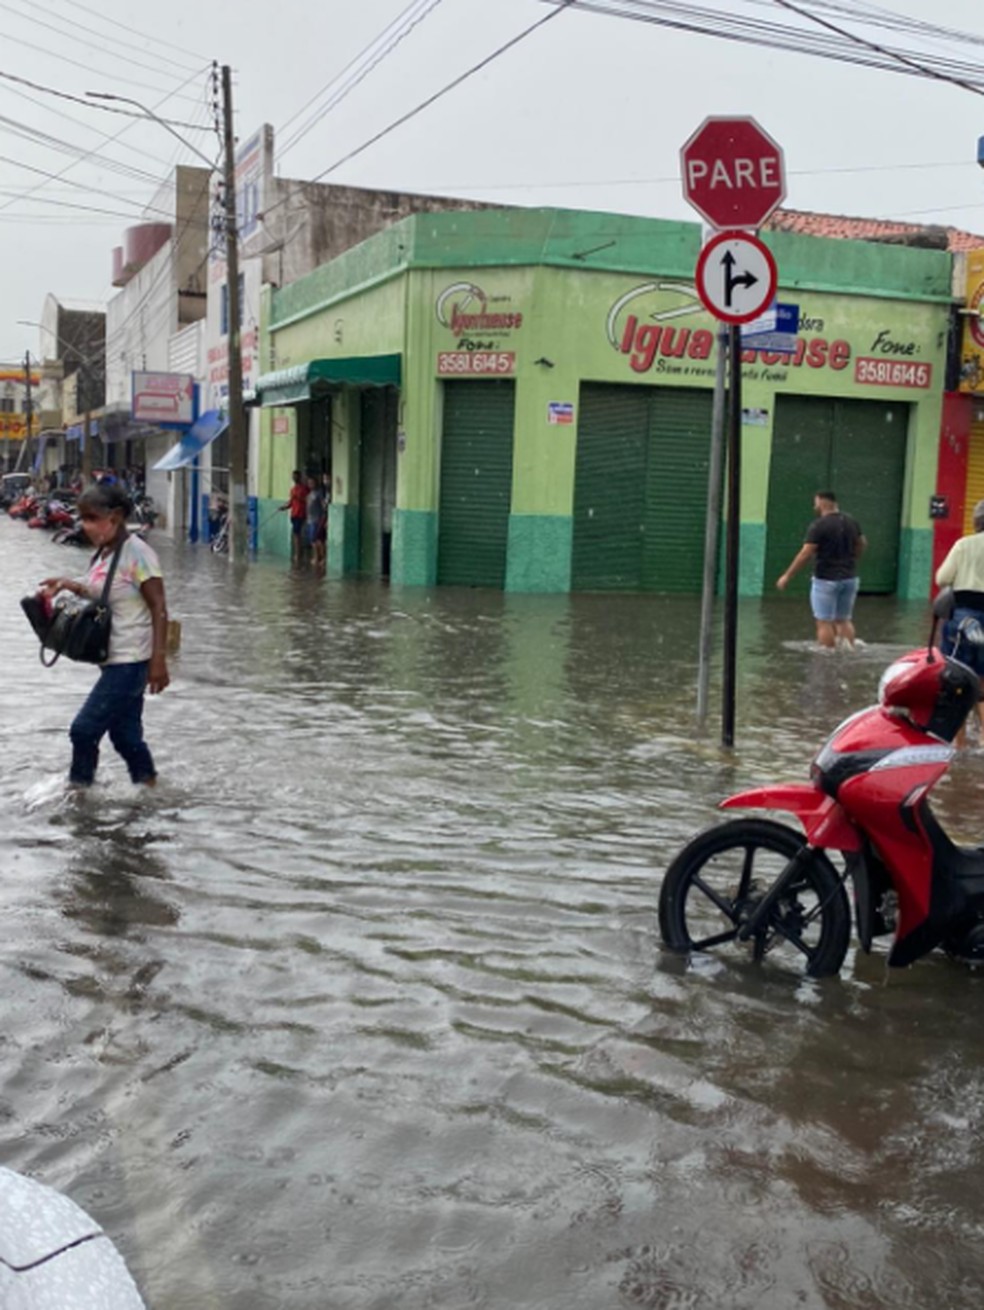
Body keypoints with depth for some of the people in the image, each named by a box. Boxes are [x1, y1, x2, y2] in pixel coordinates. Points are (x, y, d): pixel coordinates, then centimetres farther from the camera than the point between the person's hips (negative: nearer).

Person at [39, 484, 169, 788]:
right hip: (114, 660, 8)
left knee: (84, 728, -5)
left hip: (131, 661, -8)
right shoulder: (103, 553, 9)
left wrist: (159, 659, -21)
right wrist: (69, 585, 4)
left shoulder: (136, 552, -16)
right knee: (124, 732, 15)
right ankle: (147, 783, 27)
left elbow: (159, 608, -17)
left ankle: (78, 786, 10)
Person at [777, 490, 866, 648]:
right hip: (849, 578, 7)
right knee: (844, 620, 16)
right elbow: (862, 544, 18)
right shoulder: (852, 522, 6)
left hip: (826, 580, -7)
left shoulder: (819, 525, -15)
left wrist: (787, 576, -11)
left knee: (825, 622, -1)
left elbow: (805, 554, -17)